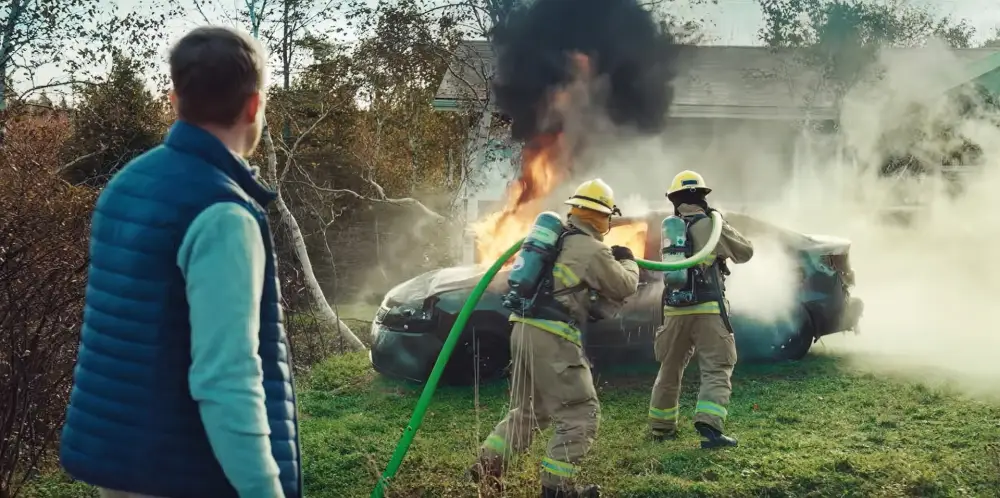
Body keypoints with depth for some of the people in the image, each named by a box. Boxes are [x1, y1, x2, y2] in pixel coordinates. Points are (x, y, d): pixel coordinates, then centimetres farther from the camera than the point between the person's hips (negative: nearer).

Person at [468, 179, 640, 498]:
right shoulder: (592, 251, -10)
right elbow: (624, 287, 3)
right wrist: (627, 261, 23)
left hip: (525, 330, 9)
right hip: (552, 339, -9)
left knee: (528, 410, 24)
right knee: (581, 414, 1)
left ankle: (487, 464, 23)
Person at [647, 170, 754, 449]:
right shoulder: (711, 225, -5)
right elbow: (745, 252, 6)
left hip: (675, 308, 5)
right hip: (708, 308, -5)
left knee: (670, 369, 18)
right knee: (717, 370, -2)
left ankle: (661, 426, 27)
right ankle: (710, 425, -18)